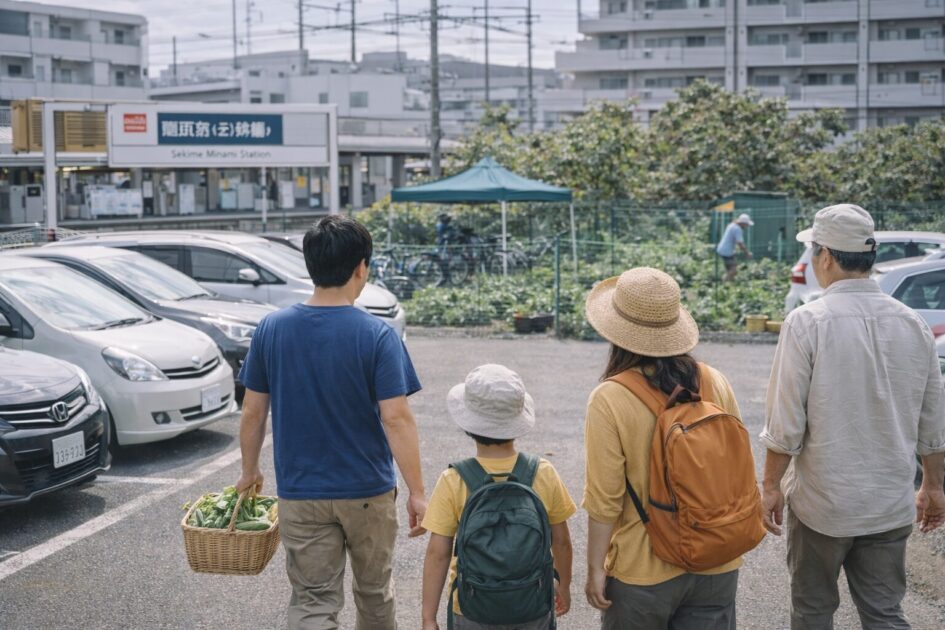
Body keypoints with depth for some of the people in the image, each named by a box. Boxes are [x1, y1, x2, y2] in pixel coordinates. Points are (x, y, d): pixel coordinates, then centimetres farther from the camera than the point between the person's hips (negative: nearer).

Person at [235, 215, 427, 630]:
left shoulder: (271, 329, -5)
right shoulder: (377, 336, -14)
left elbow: (252, 413, 0)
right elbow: (396, 418, -17)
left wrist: (250, 471, 16)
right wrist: (417, 493, -11)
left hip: (299, 494, 1)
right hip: (368, 491, -1)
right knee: (374, 591, 21)